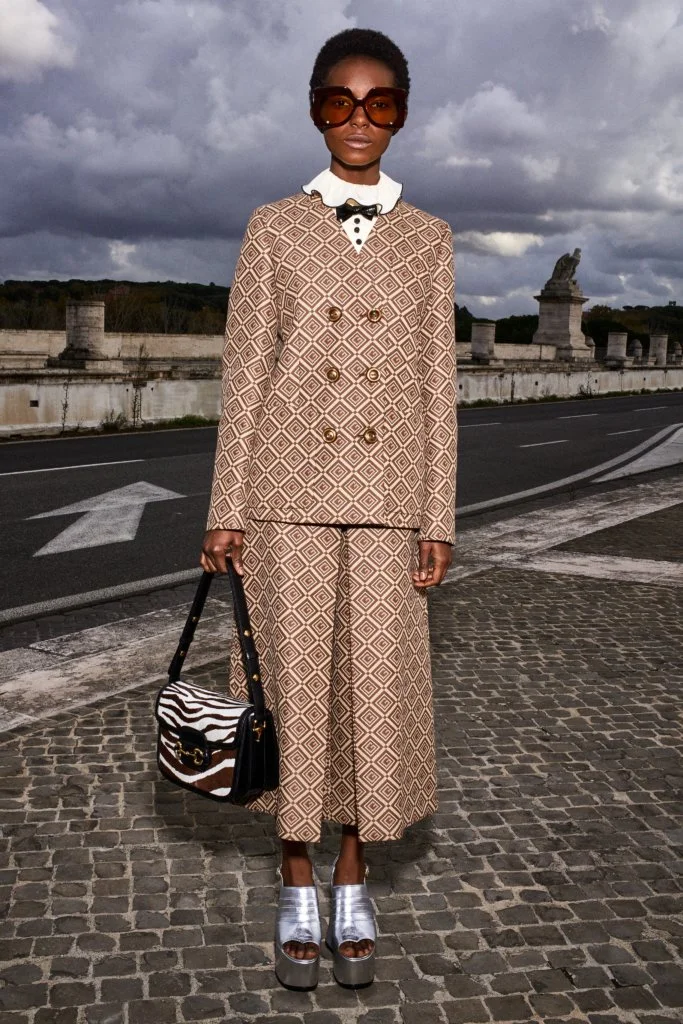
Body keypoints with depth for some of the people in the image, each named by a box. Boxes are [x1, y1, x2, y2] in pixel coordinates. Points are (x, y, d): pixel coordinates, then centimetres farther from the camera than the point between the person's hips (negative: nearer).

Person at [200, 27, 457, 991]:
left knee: (377, 680, 2)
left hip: (386, 494, 1)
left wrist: (438, 519, 1)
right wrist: (226, 510, -2)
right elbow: (244, 373, 3)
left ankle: (352, 878, 21)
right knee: (294, 675, 4)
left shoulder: (427, 237, 9)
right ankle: (297, 883, 21)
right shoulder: (273, 228, 6)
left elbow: (435, 382, 6)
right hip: (289, 488, -1)